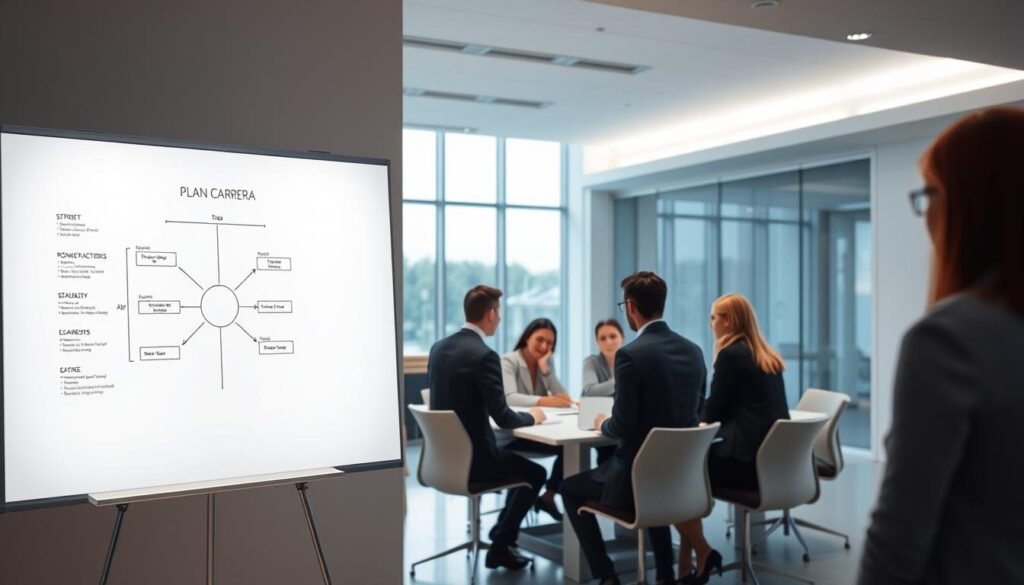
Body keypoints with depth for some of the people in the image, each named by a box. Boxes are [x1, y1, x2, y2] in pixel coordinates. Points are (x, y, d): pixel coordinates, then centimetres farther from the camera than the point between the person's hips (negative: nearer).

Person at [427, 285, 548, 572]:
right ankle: (499, 545, 17)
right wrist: (531, 417, 2)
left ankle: (502, 536, 34)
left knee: (518, 463, 28)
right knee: (535, 473, 16)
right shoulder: (484, 355, -21)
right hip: (472, 457, -8)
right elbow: (503, 418, -19)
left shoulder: (438, 348, 4)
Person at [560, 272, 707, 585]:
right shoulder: (693, 351, 2)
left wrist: (603, 424, 4)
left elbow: (622, 427, -20)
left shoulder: (630, 354, -20)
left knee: (570, 488, 19)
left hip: (638, 476, -6)